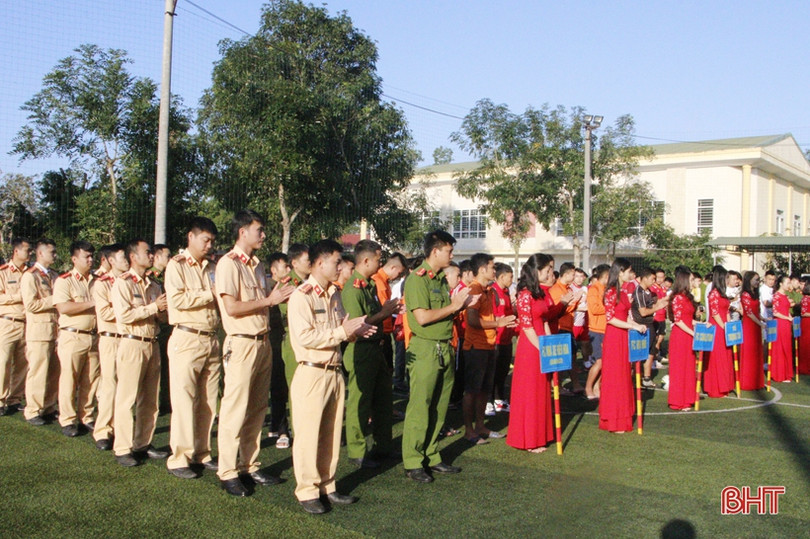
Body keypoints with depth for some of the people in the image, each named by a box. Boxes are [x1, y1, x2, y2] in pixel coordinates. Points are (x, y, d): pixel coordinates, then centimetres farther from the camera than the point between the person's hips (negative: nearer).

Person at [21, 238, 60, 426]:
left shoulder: (54, 276, 17)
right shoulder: (30, 276, -6)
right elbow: (30, 304, -15)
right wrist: (53, 300, -15)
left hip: (55, 329, 7)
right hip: (39, 330, -7)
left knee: (54, 372, 8)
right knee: (38, 372, -2)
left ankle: (49, 408, 19)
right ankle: (33, 412, 9)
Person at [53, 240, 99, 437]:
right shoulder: (64, 281, -3)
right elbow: (63, 307, -16)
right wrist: (91, 303, -15)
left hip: (94, 337, 5)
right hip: (73, 337, -5)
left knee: (90, 381, 6)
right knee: (69, 379, -1)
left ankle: (86, 418, 16)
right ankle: (68, 421, 8)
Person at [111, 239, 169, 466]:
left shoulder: (153, 285, 16)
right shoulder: (122, 283, -5)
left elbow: (163, 315, 16)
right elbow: (124, 314, -17)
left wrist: (163, 308, -5)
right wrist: (153, 307, -14)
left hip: (152, 344, 7)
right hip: (132, 344, -7)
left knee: (150, 400, 10)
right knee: (127, 398, -4)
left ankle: (143, 443, 19)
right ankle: (122, 449, 3)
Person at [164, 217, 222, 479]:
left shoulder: (211, 267, 18)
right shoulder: (176, 265, 0)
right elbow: (177, 299, -15)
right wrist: (210, 294, -8)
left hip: (211, 338, 6)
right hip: (187, 339, -6)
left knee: (208, 401, 8)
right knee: (184, 401, -4)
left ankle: (201, 453, 17)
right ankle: (179, 459, 4)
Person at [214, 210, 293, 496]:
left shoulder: (257, 265, 17)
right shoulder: (228, 264, -9)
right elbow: (232, 307, -18)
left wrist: (280, 296, 5)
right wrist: (269, 300, -14)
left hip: (262, 342, 8)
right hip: (242, 344, -8)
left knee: (257, 409, 11)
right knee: (235, 409, -4)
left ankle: (250, 466, 21)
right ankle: (227, 473, 5)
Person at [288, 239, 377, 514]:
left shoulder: (335, 295, 14)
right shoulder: (302, 296, -12)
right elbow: (305, 337, -21)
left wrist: (356, 330, -1)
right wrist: (343, 331, -20)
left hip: (334, 372, 8)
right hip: (312, 374, -8)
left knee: (331, 433, 13)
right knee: (308, 434, 0)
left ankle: (327, 485, 25)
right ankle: (307, 492, 11)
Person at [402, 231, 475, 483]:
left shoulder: (442, 280, 15)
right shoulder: (416, 280, -11)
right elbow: (423, 317, -20)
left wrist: (463, 304, 3)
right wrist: (453, 306, -11)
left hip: (444, 349, 8)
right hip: (425, 350, -8)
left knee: (438, 408, 13)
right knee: (420, 408, -2)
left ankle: (431, 456, 24)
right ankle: (412, 462, 7)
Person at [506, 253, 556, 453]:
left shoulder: (540, 292, 11)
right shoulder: (525, 294, -15)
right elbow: (527, 327, -16)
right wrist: (543, 350, -15)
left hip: (541, 347, 9)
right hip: (529, 348, -9)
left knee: (541, 393, 13)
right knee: (529, 393, 1)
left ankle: (538, 436, 23)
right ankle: (529, 440, 11)